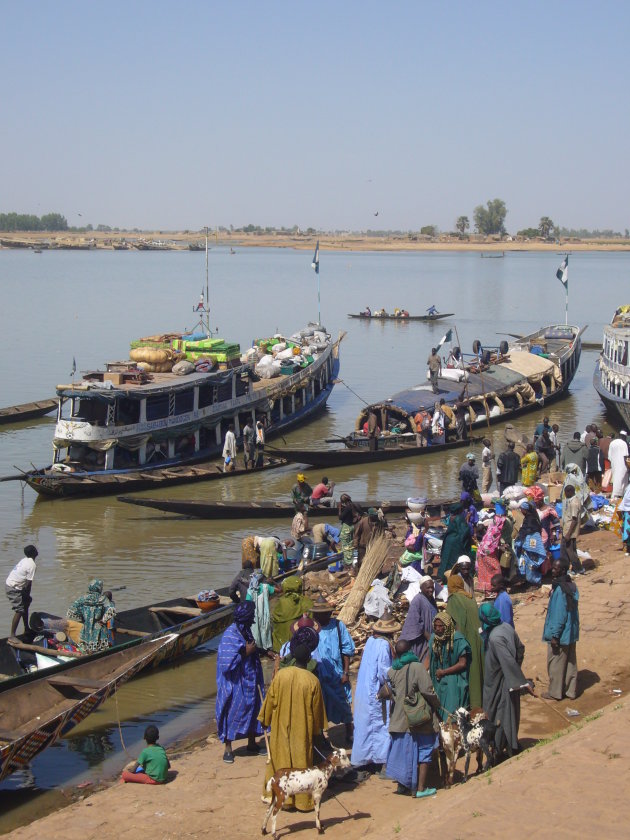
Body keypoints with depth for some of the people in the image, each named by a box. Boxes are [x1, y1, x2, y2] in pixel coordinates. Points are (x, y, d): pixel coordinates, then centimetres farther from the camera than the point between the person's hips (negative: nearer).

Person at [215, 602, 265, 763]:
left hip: (250, 680, 8)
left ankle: (252, 743, 32)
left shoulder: (245, 630, 3)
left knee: (253, 709, 15)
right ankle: (228, 748, 18)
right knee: (233, 712, 3)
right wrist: (246, 652, -23)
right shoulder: (230, 636, -23)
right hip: (235, 684, -8)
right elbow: (228, 663, -26)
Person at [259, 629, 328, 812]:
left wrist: (265, 720, 13)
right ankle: (302, 799, 16)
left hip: (281, 728, 2)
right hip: (302, 729, -2)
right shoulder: (312, 681, -15)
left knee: (280, 759, 14)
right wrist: (317, 730, 8)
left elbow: (270, 701, -2)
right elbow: (316, 709, -5)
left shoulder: (280, 675, -11)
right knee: (301, 761, 9)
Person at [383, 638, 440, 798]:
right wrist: (436, 705, -2)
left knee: (402, 751, 16)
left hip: (399, 718, 5)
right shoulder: (417, 667, -16)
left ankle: (402, 784, 23)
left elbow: (388, 693, 10)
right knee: (423, 752, 6)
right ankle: (420, 788, 7)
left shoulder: (391, 671, 0)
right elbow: (427, 691, -18)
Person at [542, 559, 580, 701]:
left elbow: (559, 615, -24)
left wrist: (554, 635, -19)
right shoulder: (572, 586, 5)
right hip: (571, 633, 9)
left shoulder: (560, 589, -23)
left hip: (560, 634, -9)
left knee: (555, 663, 5)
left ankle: (555, 692, 16)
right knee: (570, 662, 15)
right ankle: (571, 691, 24)